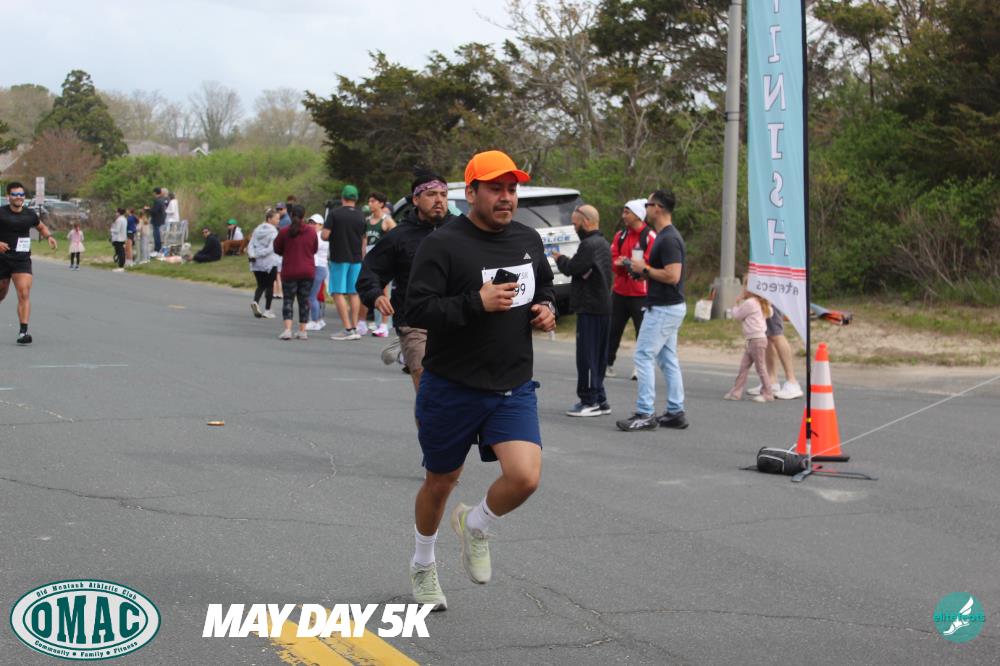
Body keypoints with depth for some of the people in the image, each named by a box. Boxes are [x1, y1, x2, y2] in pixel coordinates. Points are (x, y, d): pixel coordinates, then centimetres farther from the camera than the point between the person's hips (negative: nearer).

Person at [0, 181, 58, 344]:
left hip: (22, 259, 1)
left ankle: (23, 331, -18)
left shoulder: (30, 214, 5)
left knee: (24, 294, -14)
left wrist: (48, 236, 5)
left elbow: (41, 227, 25)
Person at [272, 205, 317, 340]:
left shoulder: (284, 232, -8)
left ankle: (288, 329, -12)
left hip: (289, 271, -2)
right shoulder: (311, 232, -2)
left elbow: (277, 249, 3)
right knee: (304, 300, 11)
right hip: (307, 271, 2)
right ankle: (302, 331, 12)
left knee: (288, 299, 4)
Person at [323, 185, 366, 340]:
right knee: (354, 293, 10)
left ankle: (348, 329, -9)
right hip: (356, 259, 4)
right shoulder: (361, 216, 5)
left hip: (338, 258, -4)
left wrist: (334, 235, 9)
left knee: (338, 293, -1)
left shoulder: (334, 213, -8)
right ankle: (355, 328, 9)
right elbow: (363, 240, 11)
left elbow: (325, 236, -13)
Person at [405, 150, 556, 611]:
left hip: (513, 388, 4)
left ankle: (475, 526, 17)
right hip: (452, 387, -4)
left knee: (525, 476, -16)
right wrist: (477, 303, -28)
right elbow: (417, 310, -19)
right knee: (441, 483, 14)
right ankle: (423, 565, 41)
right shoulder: (443, 244, -14)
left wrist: (546, 308, 3)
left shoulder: (529, 240, 6)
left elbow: (545, 285, 24)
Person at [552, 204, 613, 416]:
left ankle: (590, 401, -4)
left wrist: (559, 259, 0)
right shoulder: (603, 244, 16)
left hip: (590, 308, -10)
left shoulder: (589, 245, -17)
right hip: (603, 306, 10)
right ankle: (599, 400, 18)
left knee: (586, 355, -6)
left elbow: (571, 269, -19)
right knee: (598, 355, 14)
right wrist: (565, 260, 9)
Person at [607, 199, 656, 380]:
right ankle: (608, 364, 19)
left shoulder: (650, 237, -8)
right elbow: (612, 259, 9)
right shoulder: (620, 236, 11)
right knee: (612, 329, 9)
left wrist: (630, 264, -24)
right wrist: (619, 263, -14)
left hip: (640, 294, -6)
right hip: (619, 291, 6)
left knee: (643, 331, -3)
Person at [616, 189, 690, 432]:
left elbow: (672, 275, -26)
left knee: (643, 356, -8)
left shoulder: (668, 239, -19)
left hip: (663, 309, -11)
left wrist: (645, 269, -15)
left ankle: (645, 414, -8)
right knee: (667, 359, 12)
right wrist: (643, 270, 10)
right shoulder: (666, 236, 14)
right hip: (669, 306, 11)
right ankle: (675, 412, 15)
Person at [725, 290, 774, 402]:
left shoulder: (749, 303, -14)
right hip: (752, 340, 10)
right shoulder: (758, 303, 16)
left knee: (760, 367, -3)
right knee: (743, 366, 8)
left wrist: (737, 304, 13)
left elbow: (736, 315, -7)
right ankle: (736, 392, 8)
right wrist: (740, 303, 17)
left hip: (757, 340, -10)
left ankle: (767, 394, 4)